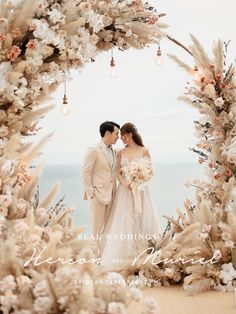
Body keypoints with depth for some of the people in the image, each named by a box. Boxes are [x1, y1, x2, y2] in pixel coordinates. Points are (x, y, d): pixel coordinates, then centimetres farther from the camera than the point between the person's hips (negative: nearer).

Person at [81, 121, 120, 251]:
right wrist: (91, 193, -13)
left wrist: (114, 193, 12)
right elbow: (85, 173, -11)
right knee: (97, 229, 0)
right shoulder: (94, 151, -9)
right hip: (98, 195, -7)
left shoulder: (113, 152, 14)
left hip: (110, 196, 7)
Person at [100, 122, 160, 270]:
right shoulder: (121, 153, 7)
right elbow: (118, 173, 5)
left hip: (141, 191, -2)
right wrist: (125, 183, -13)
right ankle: (124, 256, 8)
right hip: (125, 191, 2)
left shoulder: (144, 151, 0)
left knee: (142, 221, 1)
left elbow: (151, 172, 4)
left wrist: (142, 175, -16)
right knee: (124, 222, 0)